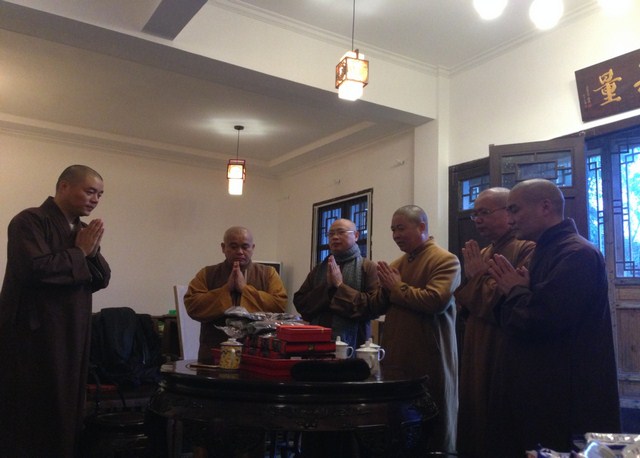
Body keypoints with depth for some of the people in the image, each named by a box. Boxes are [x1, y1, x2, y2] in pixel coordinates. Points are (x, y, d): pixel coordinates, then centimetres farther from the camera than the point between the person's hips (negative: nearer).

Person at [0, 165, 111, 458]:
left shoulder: (82, 229, 13)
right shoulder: (30, 221, -11)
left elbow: (101, 280, 11)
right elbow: (36, 268, -27)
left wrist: (92, 251, -7)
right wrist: (80, 253, -13)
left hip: (73, 337, 8)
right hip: (33, 335, -7)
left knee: (65, 411, 13)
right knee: (30, 417, 1)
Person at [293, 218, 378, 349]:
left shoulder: (368, 267, -2)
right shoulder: (319, 269, 13)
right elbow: (299, 303, 5)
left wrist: (340, 286, -15)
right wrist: (326, 287, -10)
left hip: (354, 343, -4)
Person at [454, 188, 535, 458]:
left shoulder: (526, 250, -16)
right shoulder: (483, 253, 15)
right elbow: (463, 306, 16)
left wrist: (478, 276, -12)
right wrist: (472, 277, -2)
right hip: (477, 357, 9)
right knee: (475, 429, 18)